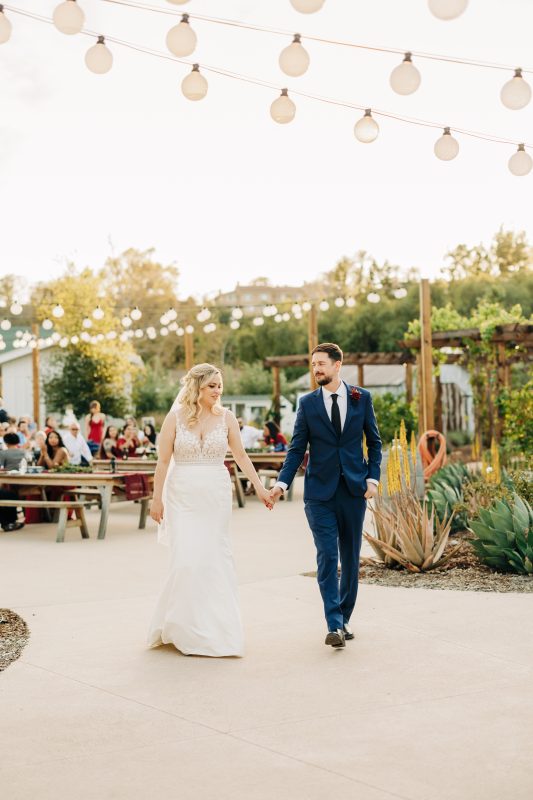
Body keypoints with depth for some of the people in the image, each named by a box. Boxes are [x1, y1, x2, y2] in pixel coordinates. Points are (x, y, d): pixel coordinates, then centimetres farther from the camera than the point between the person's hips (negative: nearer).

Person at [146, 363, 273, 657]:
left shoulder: (226, 417, 3)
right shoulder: (175, 417, -3)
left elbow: (241, 456, 8)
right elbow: (163, 461, -1)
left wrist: (260, 487, 4)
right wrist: (156, 499, -2)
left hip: (216, 496, 2)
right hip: (183, 497, -2)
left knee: (214, 560, 2)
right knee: (186, 560, -7)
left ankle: (214, 627, 14)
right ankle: (185, 628, 12)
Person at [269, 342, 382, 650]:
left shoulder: (362, 398, 3)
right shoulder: (308, 403, 2)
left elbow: (374, 441, 9)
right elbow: (297, 448, 2)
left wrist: (373, 478, -2)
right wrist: (282, 483, -9)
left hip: (354, 489, 1)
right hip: (320, 491, -1)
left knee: (351, 557, 8)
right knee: (327, 556, -10)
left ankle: (344, 618, 21)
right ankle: (334, 625, -10)